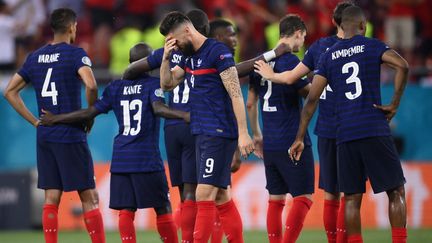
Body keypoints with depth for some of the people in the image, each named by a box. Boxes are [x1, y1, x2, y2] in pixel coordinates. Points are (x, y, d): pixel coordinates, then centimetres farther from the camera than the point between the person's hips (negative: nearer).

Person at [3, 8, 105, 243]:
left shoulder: (35, 57, 10)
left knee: (51, 199, 7)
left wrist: (35, 121, 12)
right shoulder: (75, 54, -8)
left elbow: (10, 91, 13)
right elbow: (91, 85, -25)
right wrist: (90, 116, -9)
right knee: (89, 198, -1)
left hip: (44, 136, 6)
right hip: (71, 135, -6)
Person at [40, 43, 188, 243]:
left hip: (120, 159, 4)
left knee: (126, 210, 0)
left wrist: (55, 119, 18)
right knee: (162, 208, 4)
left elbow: (90, 113, 8)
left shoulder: (115, 88, 10)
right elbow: (158, 108, -21)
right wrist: (184, 115, -34)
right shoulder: (153, 84, -1)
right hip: (147, 159, -4)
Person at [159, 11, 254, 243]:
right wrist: (166, 58, 2)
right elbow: (167, 84, 19)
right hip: (202, 134, 9)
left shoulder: (217, 52, -14)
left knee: (204, 195, -12)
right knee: (220, 197, 10)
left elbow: (236, 94, -17)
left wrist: (243, 133, -21)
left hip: (219, 134, -9)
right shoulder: (190, 56, 13)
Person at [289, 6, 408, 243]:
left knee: (352, 198, 6)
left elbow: (312, 99, 7)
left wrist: (299, 138, 11)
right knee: (396, 192, 4)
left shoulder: (328, 56, 11)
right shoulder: (372, 46, 3)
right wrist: (394, 104, -6)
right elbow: (402, 66, -15)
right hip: (375, 131, -3)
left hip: (345, 135, 3)